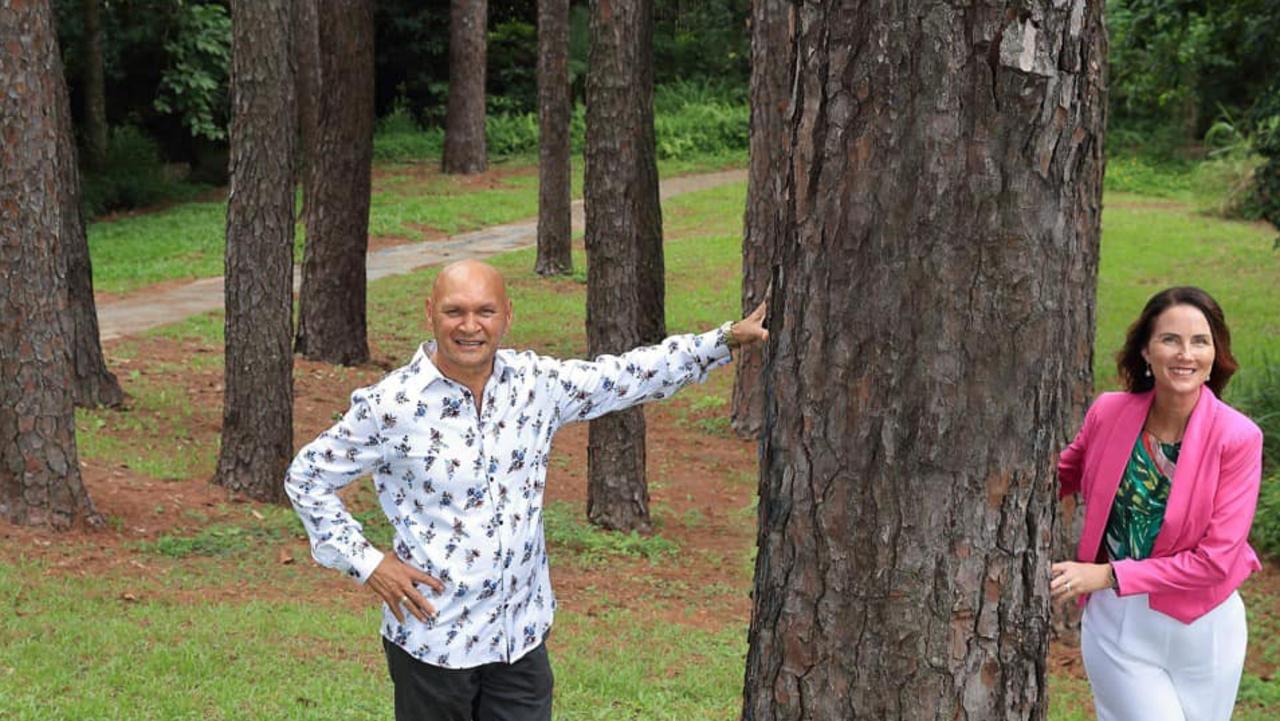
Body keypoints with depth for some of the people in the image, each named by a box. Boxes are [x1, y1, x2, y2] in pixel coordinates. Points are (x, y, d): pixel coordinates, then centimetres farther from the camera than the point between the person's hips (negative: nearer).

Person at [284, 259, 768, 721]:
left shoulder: (537, 383, -1)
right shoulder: (391, 405, -11)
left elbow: (633, 375, 9)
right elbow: (306, 479, -1)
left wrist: (728, 339, 4)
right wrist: (365, 561, -8)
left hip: (522, 635, 3)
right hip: (432, 641, -3)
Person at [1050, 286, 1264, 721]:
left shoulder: (1238, 438, -15)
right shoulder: (1109, 413, -8)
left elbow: (1215, 558, -16)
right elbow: (1064, 475, 13)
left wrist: (1107, 575, -19)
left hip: (1201, 630, 0)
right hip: (1116, 625, 0)